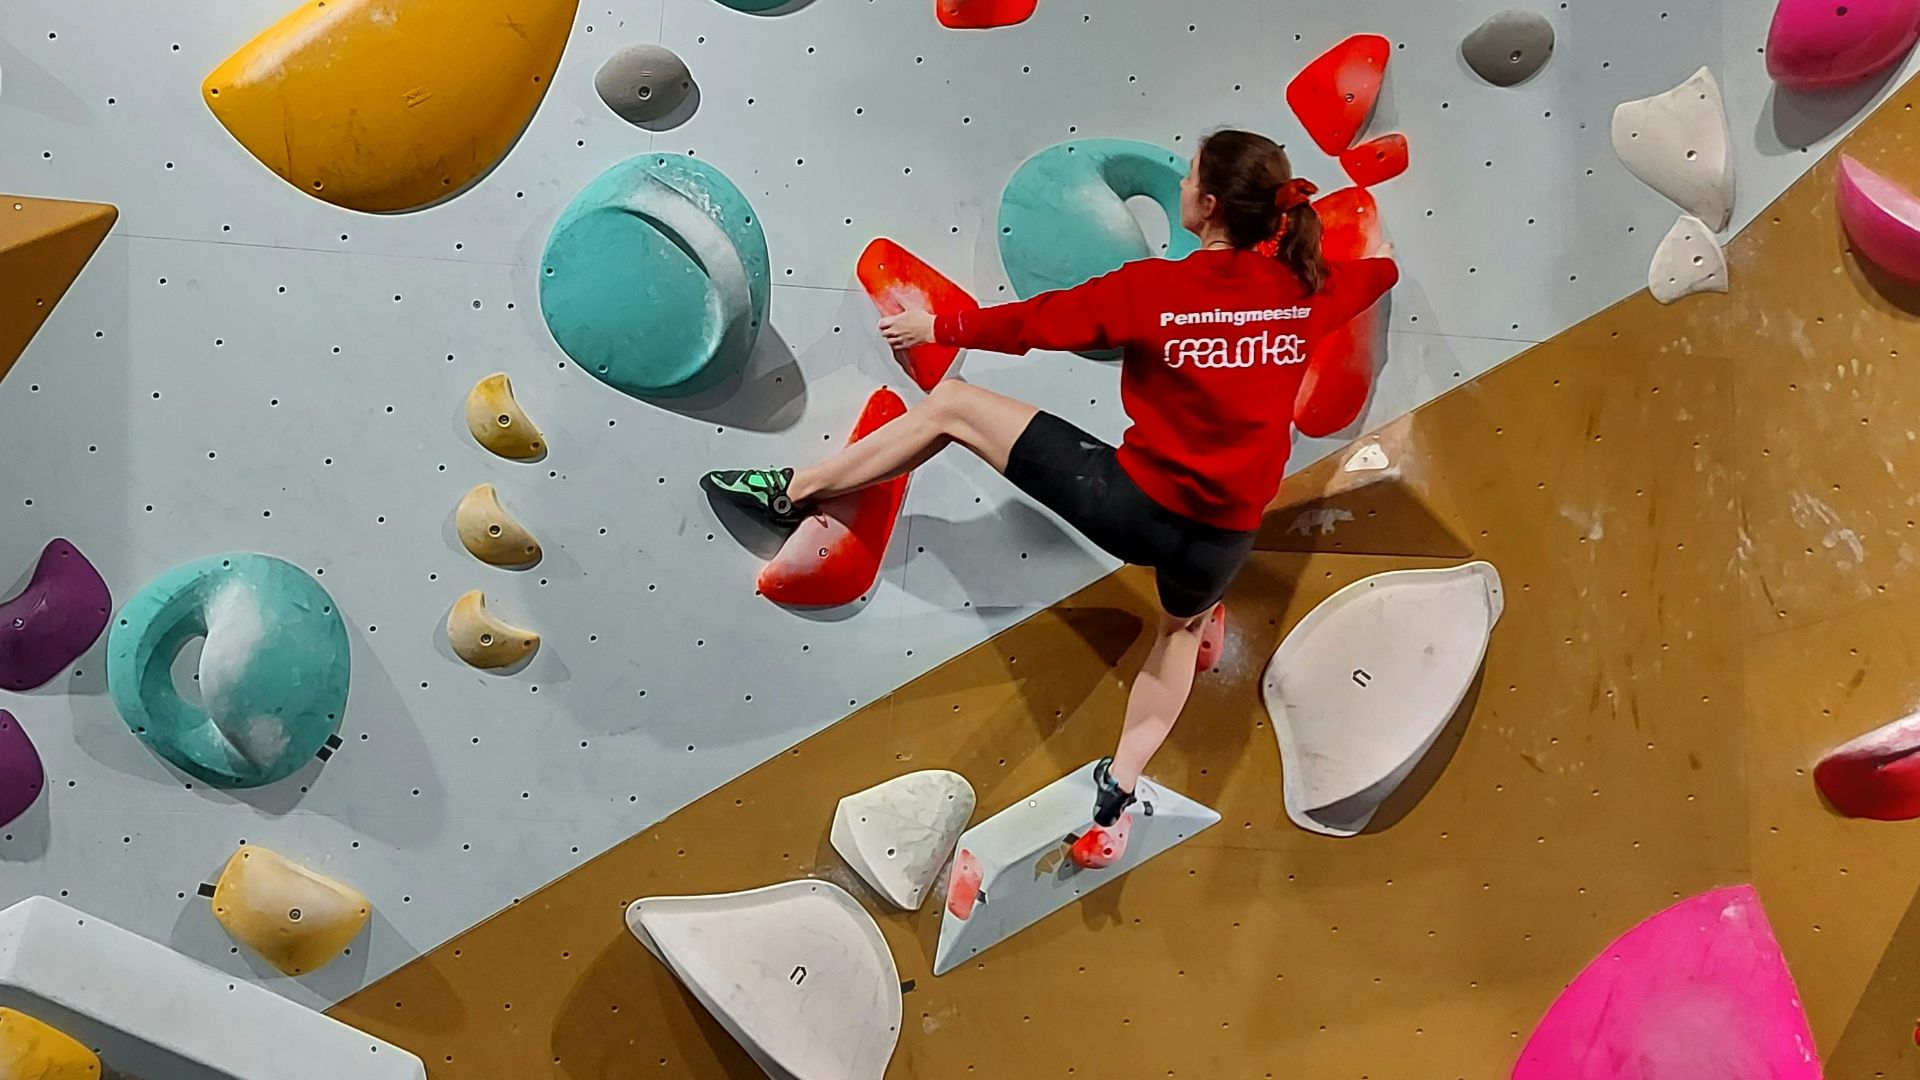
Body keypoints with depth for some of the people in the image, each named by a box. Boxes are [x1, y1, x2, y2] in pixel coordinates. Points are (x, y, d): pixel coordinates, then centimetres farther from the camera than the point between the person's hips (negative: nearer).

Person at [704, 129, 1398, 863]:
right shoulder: (1304, 289, 0)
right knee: (1183, 627, 39)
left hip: (1134, 504, -5)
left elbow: (1035, 322, -1)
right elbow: (1380, 271, 22)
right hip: (1223, 539, 5)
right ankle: (1117, 794, 30)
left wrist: (936, 328, 14)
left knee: (950, 407, 8)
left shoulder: (1153, 288, -12)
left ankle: (792, 491, 17)